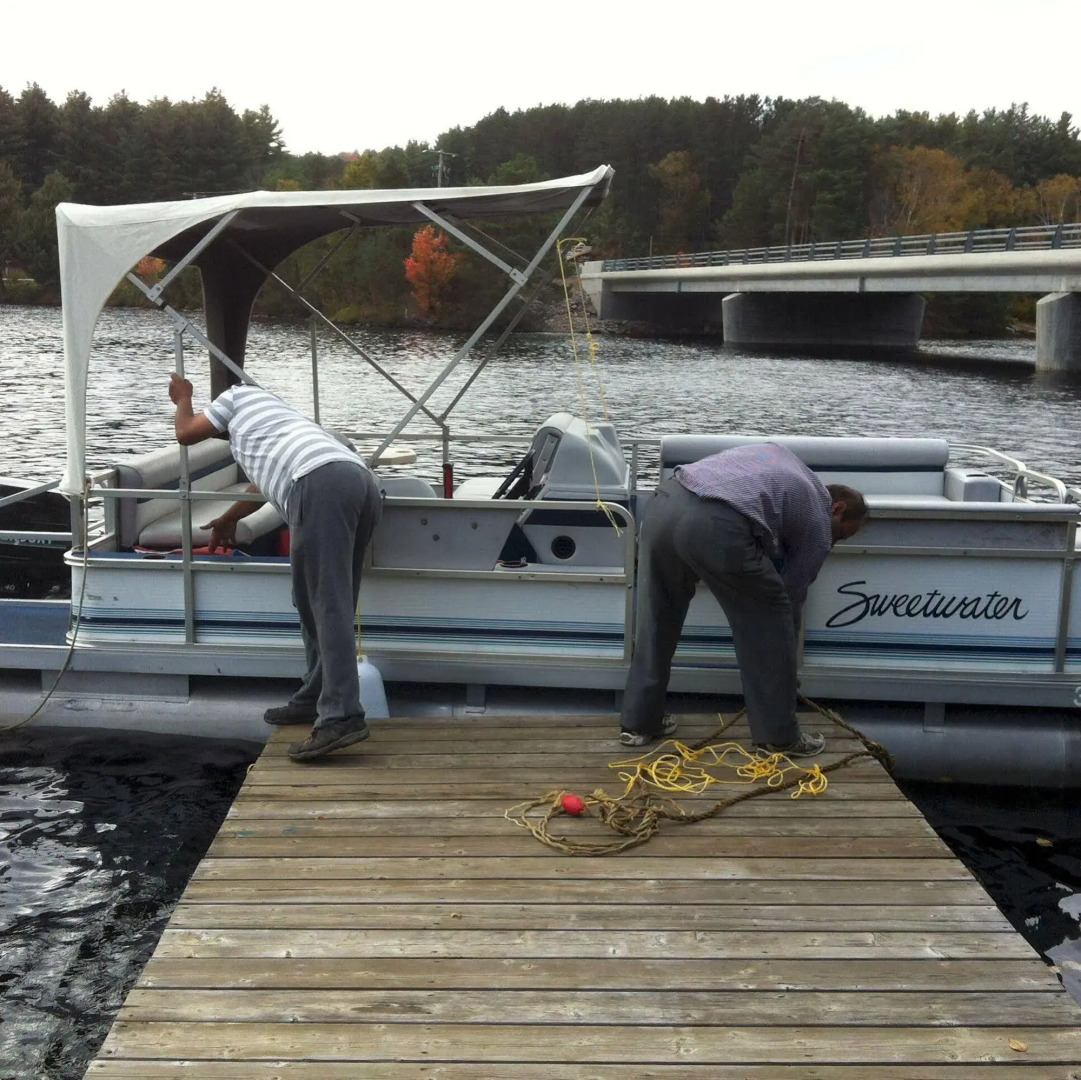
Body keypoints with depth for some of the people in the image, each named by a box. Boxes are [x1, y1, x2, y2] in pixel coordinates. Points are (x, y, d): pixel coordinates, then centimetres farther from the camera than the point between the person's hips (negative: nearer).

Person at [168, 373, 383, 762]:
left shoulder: (240, 395, 27)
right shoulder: (281, 415, 47)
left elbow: (186, 433, 35)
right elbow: (266, 484, 60)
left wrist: (183, 399, 56)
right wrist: (228, 520, 76)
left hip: (321, 484, -8)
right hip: (364, 481, 8)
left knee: (328, 604, -14)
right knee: (319, 601, 17)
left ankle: (341, 716, -21)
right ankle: (315, 698, 22)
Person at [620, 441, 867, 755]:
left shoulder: (780, 456, 36)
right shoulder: (819, 525, 20)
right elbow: (791, 597, 25)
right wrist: (784, 658, 39)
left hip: (664, 502, 7)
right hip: (717, 526, -6)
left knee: (656, 620, 22)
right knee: (768, 622, 13)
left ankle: (639, 722, 31)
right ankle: (779, 735, 21)